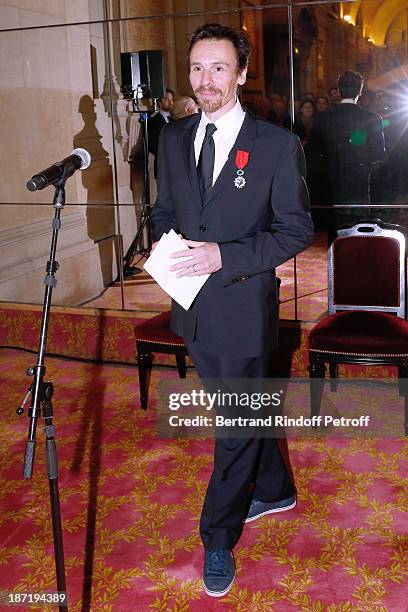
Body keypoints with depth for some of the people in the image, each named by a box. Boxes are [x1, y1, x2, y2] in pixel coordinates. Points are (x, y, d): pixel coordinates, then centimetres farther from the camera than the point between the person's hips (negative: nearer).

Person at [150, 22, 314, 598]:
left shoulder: (278, 144, -10)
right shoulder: (173, 139, 5)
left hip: (243, 304, -5)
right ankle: (274, 490, 45)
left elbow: (297, 229, -9)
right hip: (192, 303, 5)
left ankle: (218, 540, 24)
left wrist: (224, 255, -21)